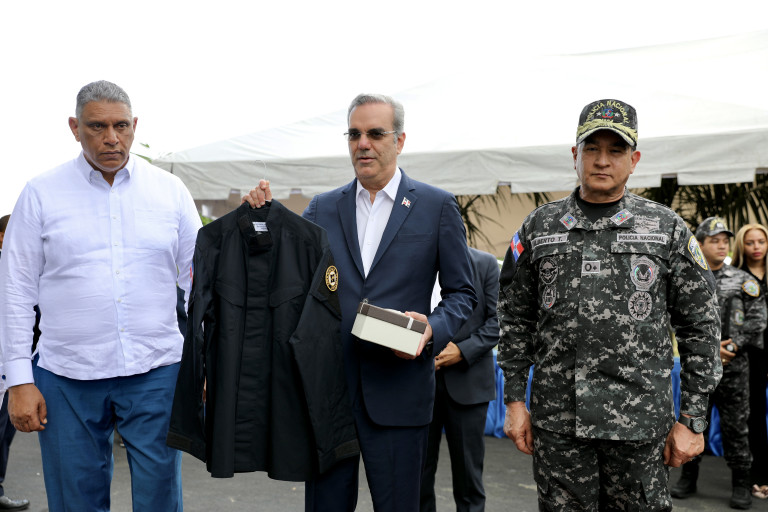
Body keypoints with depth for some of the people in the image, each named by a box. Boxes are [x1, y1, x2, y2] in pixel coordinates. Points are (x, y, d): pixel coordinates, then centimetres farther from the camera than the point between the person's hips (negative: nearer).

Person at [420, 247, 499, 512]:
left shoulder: (485, 264, 3)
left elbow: (497, 320, -1)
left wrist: (463, 351, -12)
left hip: (467, 380, -1)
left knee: (468, 470, 8)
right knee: (418, 468, 6)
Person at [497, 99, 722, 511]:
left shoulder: (667, 229, 2)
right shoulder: (538, 227, 6)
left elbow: (701, 326, 3)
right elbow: (515, 318, 9)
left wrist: (692, 418, 1)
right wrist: (514, 400, 5)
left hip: (641, 420, -1)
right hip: (556, 420, 1)